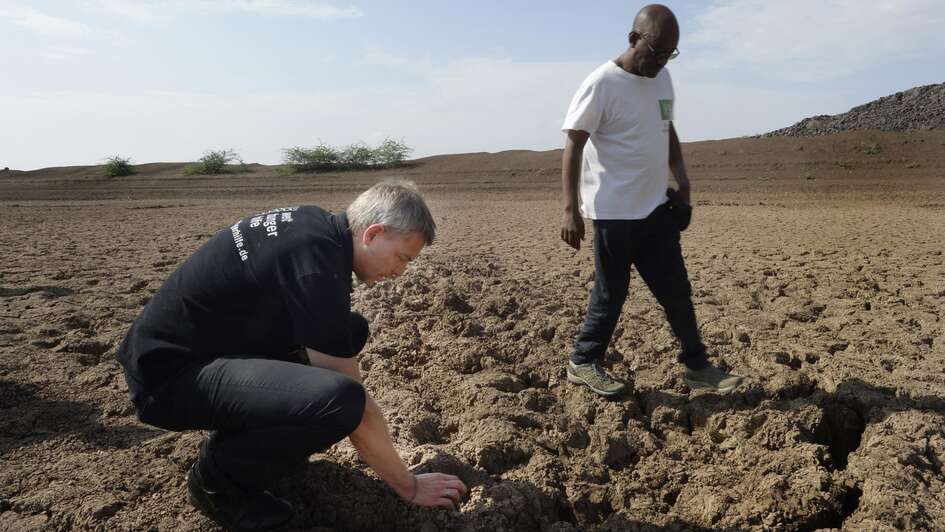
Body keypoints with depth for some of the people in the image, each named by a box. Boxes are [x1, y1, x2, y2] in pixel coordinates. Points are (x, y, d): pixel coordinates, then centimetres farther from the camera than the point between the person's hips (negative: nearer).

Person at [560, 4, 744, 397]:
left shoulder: (662, 78, 10)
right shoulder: (602, 84, -13)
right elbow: (573, 147, -16)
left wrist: (681, 178, 13)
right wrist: (570, 210, -23)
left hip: (656, 207, 7)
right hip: (613, 213, -7)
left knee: (677, 291, 11)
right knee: (610, 294, 3)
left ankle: (696, 366, 24)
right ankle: (583, 363, 21)